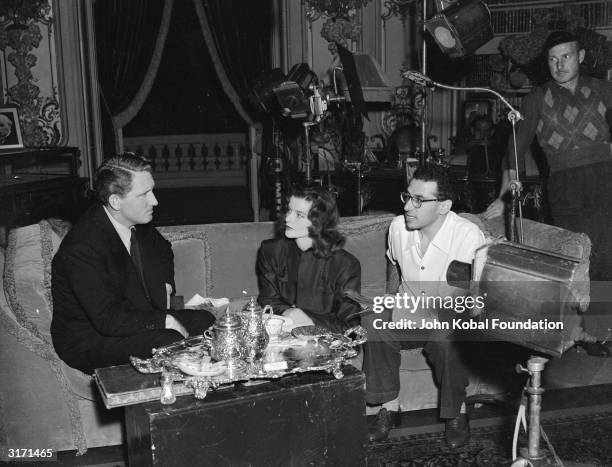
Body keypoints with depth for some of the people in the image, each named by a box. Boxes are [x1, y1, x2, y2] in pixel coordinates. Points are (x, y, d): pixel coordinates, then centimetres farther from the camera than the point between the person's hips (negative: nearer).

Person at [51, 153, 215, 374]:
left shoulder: (137, 223, -1)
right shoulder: (82, 249, -28)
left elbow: (162, 249, 24)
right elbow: (108, 318, -31)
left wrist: (165, 285, 6)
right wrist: (166, 321, -26)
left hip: (138, 317, 9)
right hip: (89, 341, -9)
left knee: (204, 320, -5)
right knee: (170, 342, -30)